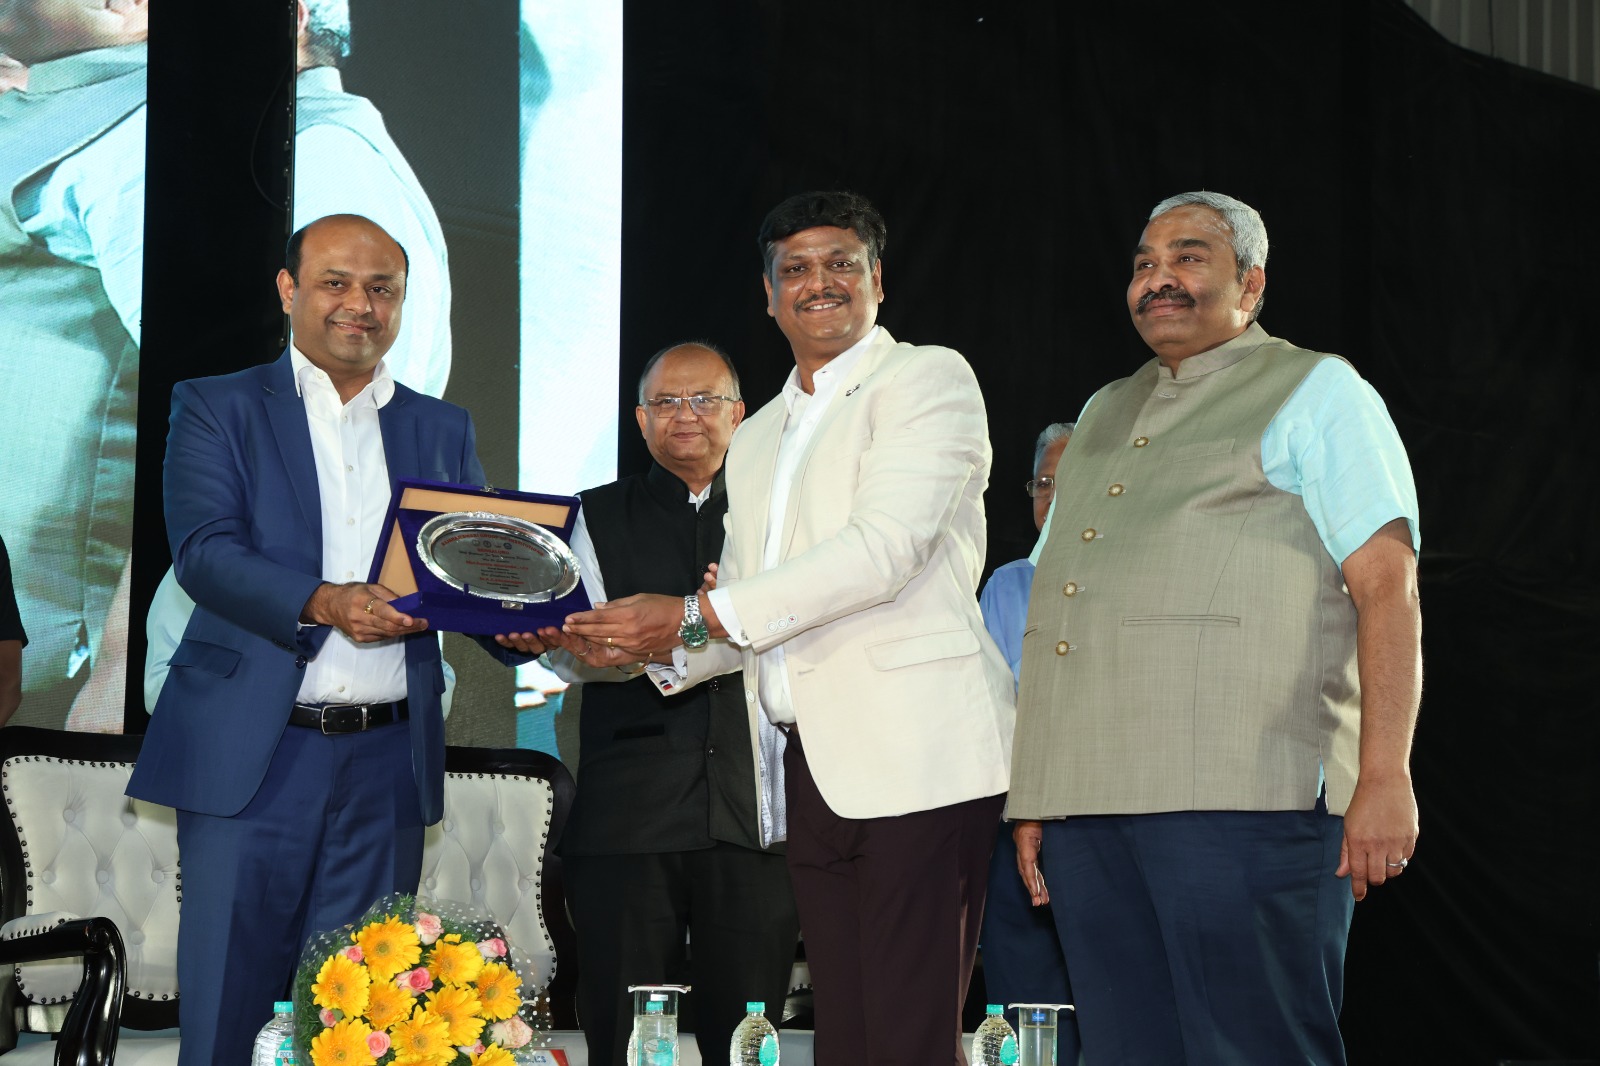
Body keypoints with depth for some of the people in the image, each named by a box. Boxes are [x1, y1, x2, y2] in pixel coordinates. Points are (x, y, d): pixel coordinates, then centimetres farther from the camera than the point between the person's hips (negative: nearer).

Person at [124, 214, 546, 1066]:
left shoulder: (441, 430, 16)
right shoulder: (218, 409, 5)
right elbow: (203, 550, -9)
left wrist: (517, 623, -13)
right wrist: (321, 603, -27)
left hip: (388, 764, 3)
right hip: (251, 756, -3)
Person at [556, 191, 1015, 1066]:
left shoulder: (928, 378, 1)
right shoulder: (756, 440, 25)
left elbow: (884, 547, -13)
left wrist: (698, 615, -12)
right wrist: (642, 646, 3)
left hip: (916, 753, -7)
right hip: (816, 768, 7)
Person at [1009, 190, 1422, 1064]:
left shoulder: (1315, 393, 7)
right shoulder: (1105, 413, 25)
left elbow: (1387, 585, -3)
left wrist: (1385, 776, -14)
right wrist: (1035, 798, 16)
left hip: (1239, 798, -6)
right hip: (1089, 800, 6)